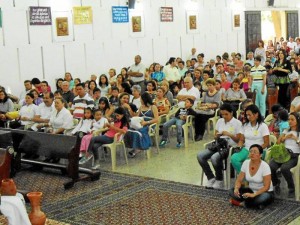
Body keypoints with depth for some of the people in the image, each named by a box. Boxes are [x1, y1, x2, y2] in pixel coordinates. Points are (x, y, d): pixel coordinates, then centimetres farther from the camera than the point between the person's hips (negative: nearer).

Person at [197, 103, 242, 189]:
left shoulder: (237, 123, -2)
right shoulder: (220, 121, 15)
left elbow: (239, 140, -5)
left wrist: (229, 134, -18)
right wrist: (217, 135, -5)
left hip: (230, 147, -6)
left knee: (214, 157, -35)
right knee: (200, 156, -18)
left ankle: (219, 180, -10)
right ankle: (211, 178, -6)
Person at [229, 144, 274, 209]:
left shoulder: (265, 166, -21)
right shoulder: (246, 163, -7)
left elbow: (266, 187, -23)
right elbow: (239, 180, -3)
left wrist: (254, 194, -35)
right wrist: (236, 189, -25)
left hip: (265, 192, -5)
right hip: (251, 190, 5)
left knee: (265, 197, -39)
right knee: (232, 191, -15)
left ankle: (242, 203, -17)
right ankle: (257, 204, -17)